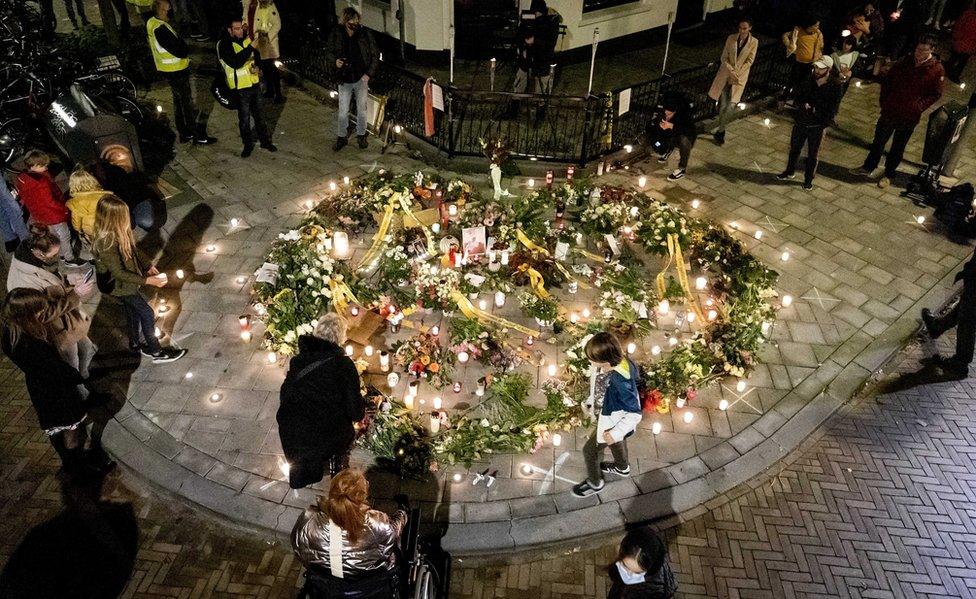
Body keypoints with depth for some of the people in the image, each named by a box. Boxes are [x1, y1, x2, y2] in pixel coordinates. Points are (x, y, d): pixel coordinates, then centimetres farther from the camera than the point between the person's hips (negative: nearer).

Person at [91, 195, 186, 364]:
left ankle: (136, 343, 48)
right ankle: (156, 352, 18)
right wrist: (147, 280, -26)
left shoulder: (117, 232, -10)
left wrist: (145, 270, 0)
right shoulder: (106, 243, -35)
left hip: (125, 281, 8)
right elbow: (119, 273, -27)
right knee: (147, 314, 3)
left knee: (133, 312, 25)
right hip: (119, 286, -8)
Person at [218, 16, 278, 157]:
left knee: (259, 115, 16)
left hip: (255, 84, 6)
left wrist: (256, 67, -2)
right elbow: (235, 63, -30)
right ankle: (248, 145, 20)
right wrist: (251, 47, -31)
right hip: (240, 88, -6)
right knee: (244, 119, 6)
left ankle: (265, 141, 29)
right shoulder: (224, 44, -14)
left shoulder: (245, 39, 5)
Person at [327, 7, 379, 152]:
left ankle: (361, 135, 30)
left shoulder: (365, 35, -9)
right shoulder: (336, 35, -7)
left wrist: (369, 74, -7)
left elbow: (375, 55, 0)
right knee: (343, 112, 4)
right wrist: (335, 61, -15)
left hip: (361, 79, 0)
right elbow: (329, 52, 7)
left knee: (362, 110, 11)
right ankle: (342, 137, 23)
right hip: (344, 80, 0)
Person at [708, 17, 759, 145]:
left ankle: (719, 129, 5)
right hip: (726, 74, 1)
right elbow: (724, 58, -1)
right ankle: (721, 131, 21)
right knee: (723, 105, 2)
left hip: (740, 76, -1)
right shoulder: (731, 38, -2)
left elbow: (749, 61, -4)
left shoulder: (754, 42, -5)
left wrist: (737, 73, -15)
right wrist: (731, 71, -15)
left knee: (731, 105, -11)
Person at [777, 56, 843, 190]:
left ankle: (808, 180, 22)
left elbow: (832, 110, -10)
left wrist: (823, 126, -19)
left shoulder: (835, 86, -13)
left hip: (818, 126, -4)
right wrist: (803, 105, -14)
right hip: (800, 122, 4)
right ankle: (790, 172, 39)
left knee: (812, 155, 8)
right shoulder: (809, 79, -4)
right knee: (794, 149, 19)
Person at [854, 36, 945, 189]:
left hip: (909, 116, -2)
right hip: (889, 111, 2)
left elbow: (936, 93, -4)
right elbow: (887, 81, 7)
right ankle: (868, 167, 30)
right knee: (879, 140, 14)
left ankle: (888, 174, 25)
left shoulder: (936, 69, -10)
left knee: (898, 147, 11)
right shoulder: (904, 62, -3)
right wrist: (884, 100, 0)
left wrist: (918, 107, -13)